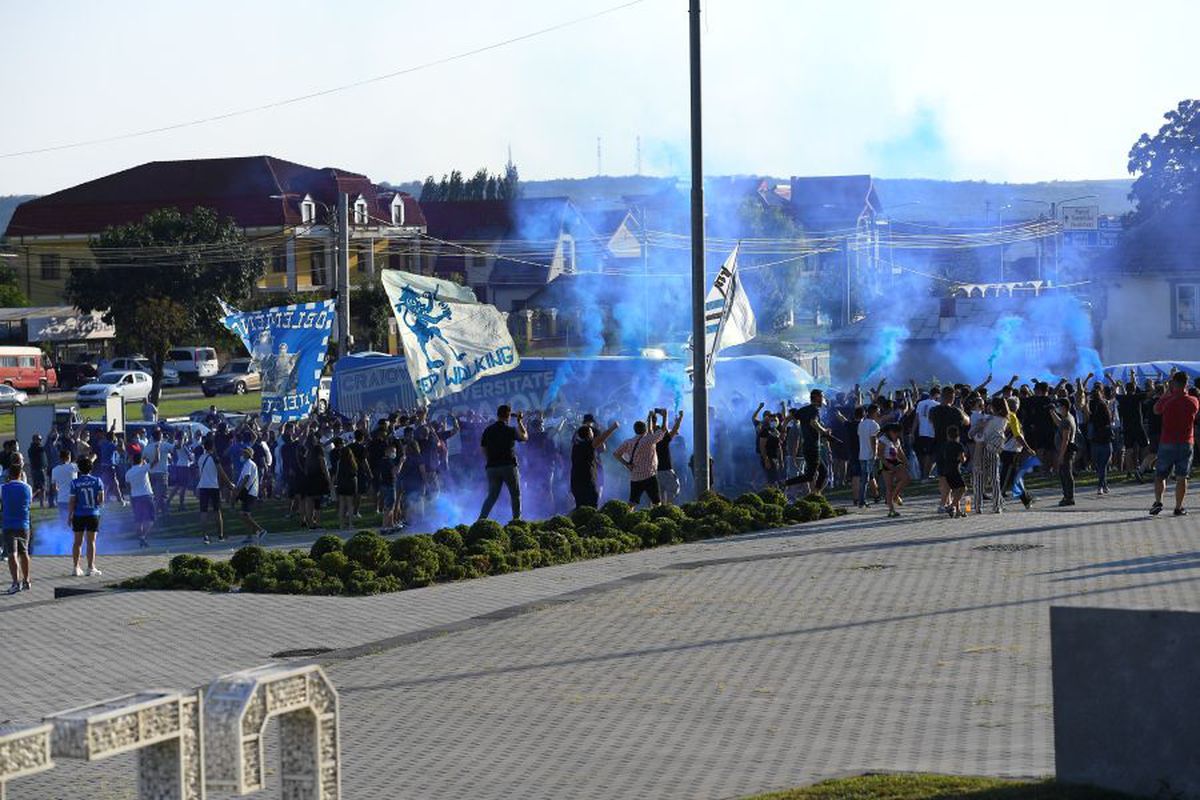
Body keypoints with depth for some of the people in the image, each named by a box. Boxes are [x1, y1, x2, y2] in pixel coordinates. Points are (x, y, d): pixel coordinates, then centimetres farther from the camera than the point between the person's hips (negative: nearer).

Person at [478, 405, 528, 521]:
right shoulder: (510, 430, -7)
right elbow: (525, 437, 10)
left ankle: (481, 520, 2)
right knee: (515, 495, 7)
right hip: (509, 466, -4)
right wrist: (520, 422, 16)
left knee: (492, 496, 11)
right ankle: (516, 519, 3)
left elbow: (484, 449, 8)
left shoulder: (488, 430, 5)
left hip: (492, 466, 4)